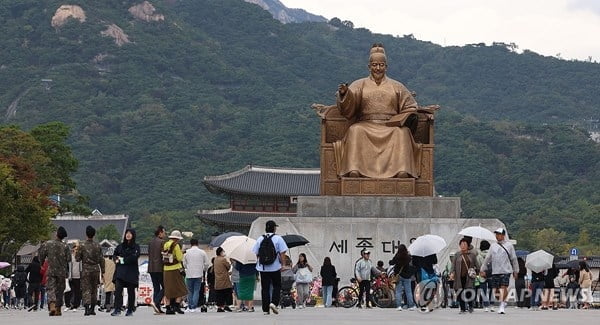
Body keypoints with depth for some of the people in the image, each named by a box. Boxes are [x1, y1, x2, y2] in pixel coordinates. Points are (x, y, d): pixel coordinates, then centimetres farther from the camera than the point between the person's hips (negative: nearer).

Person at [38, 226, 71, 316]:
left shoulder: (47, 244, -4)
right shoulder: (65, 246, -4)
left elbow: (41, 256, 1)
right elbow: (68, 259, -3)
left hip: (51, 271, -1)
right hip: (62, 272, 1)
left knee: (51, 288, -3)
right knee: (59, 290, 12)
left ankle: (52, 306, -27)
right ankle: (58, 309, 13)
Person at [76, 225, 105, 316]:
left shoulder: (82, 246, -7)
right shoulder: (98, 246, 2)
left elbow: (77, 258, -3)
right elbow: (101, 260, 4)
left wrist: (77, 252, 17)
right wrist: (102, 271, 10)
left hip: (86, 270, -3)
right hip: (96, 270, 3)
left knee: (86, 289, -3)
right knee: (94, 289, 13)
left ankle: (87, 308, -19)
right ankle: (92, 308, 16)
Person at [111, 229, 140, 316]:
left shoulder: (136, 247, 2)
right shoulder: (120, 246, 14)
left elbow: (134, 257, -11)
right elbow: (114, 255, 16)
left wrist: (123, 260, -11)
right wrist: (116, 259, -6)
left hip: (131, 272, -2)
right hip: (120, 271, 2)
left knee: (131, 292, 4)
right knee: (118, 289, -13)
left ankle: (130, 310, 14)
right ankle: (117, 309, -17)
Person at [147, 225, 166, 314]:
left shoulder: (151, 243, 14)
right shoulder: (162, 242, -9)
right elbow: (164, 255, -12)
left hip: (151, 268, 7)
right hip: (159, 268, -7)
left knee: (156, 287, 8)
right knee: (164, 287, -1)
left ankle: (157, 309, 5)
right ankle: (156, 302, -19)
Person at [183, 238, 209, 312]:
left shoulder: (187, 252, 1)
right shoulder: (202, 252, -1)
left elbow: (184, 264, 8)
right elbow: (206, 263, 2)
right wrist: (203, 270, 21)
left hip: (189, 275, 1)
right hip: (198, 274, -1)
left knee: (190, 291, 11)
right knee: (196, 291, 2)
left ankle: (189, 307, 10)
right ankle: (193, 307, -4)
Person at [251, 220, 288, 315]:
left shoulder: (260, 239, 4)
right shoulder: (278, 238, -5)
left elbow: (256, 254, 6)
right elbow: (282, 253, -8)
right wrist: (281, 263, 3)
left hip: (263, 268, 3)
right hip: (275, 268, -3)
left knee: (265, 288, 6)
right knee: (277, 287, 10)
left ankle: (265, 309, 4)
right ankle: (274, 302, -11)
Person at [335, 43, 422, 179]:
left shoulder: (396, 86, 19)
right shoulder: (360, 84, 15)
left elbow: (409, 107, 15)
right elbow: (349, 103, -1)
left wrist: (410, 117, -8)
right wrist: (344, 93, -24)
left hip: (391, 127, 1)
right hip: (366, 125, 0)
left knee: (402, 132, -32)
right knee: (355, 131, -33)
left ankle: (402, 171, -45)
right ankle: (354, 169, -45)